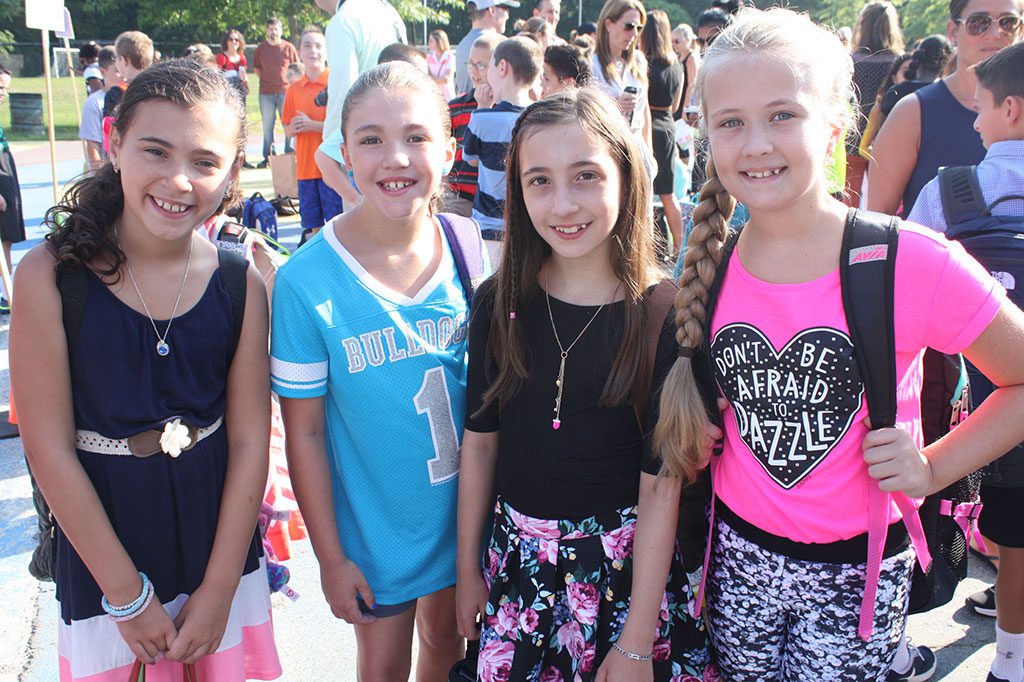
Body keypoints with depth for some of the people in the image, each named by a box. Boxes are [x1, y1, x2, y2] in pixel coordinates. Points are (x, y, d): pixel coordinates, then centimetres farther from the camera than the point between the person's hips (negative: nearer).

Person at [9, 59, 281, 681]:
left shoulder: (241, 285, -8)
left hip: (219, 544, 2)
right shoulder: (51, 276, -14)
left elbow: (249, 441, -6)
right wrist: (128, 594, -11)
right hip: (104, 554, -2)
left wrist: (219, 590, -7)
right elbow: (50, 450, -13)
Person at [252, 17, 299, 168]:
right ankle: (268, 156, 10)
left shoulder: (289, 47, 1)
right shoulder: (260, 48, 7)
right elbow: (256, 68, 16)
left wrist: (290, 83, 0)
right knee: (267, 125, 5)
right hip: (266, 93, 2)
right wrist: (267, 80, 7)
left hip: (285, 90, -2)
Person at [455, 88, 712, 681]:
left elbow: (661, 485, -14)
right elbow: (480, 442, 3)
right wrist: (468, 568, 8)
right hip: (517, 558, 3)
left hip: (625, 562, -2)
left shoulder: (664, 315, -15)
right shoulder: (499, 304, -6)